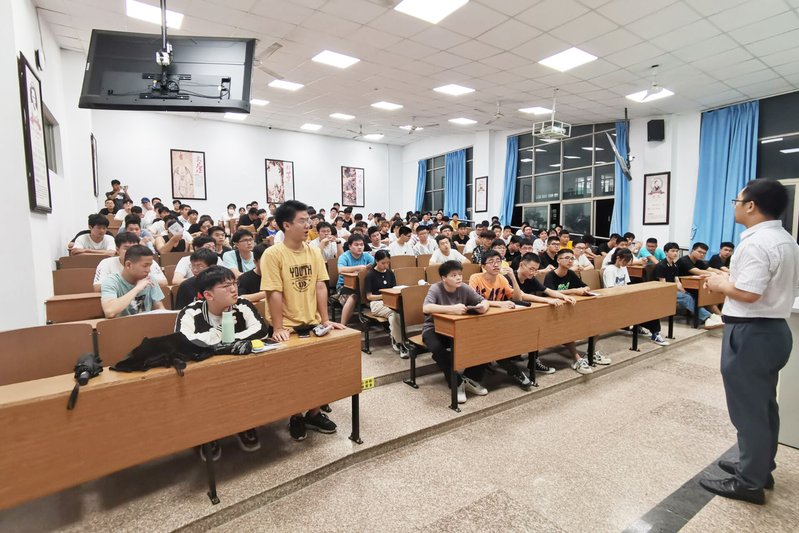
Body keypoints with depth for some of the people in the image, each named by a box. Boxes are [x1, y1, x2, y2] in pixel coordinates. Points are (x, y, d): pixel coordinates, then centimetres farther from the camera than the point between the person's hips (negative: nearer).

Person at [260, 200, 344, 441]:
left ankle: (314, 413, 28)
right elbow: (274, 293, -17)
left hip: (312, 323, 5)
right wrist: (278, 328, -18)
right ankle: (295, 416, 27)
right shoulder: (273, 254, -14)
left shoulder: (314, 251, 3)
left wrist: (325, 320, -2)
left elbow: (320, 287, 0)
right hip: (288, 327, -4)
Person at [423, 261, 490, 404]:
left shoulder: (464, 288, -6)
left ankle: (469, 379, 1)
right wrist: (452, 309, -45)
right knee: (437, 349, -37)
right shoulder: (436, 288, -19)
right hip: (434, 329, -4)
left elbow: (484, 301, -2)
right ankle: (457, 383, -13)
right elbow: (426, 308, -36)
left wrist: (483, 306, -29)